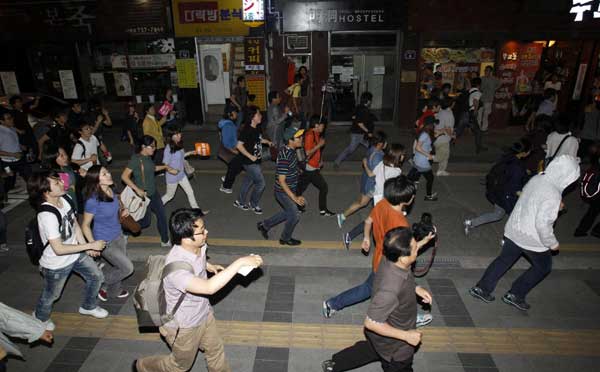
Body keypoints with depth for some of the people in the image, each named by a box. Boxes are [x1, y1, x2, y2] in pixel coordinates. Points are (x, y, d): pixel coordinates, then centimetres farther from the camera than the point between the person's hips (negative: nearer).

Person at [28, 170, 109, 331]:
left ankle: (88, 306, 46)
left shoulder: (65, 199, -14)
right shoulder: (47, 215, -35)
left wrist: (86, 247, -3)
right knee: (51, 295, 21)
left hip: (76, 253, 6)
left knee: (96, 277, 19)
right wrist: (90, 245, -26)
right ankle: (41, 318, 54)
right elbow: (59, 249, -32)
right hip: (57, 264, -6)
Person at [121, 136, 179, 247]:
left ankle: (165, 241, 27)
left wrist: (165, 167, 23)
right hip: (143, 195, -8)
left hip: (153, 193, 8)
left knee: (162, 215, 12)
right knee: (145, 221, 5)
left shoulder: (148, 157, 2)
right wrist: (137, 189, -27)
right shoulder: (136, 159, -21)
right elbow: (124, 176, -23)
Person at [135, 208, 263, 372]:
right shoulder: (175, 268, -41)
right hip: (184, 326, -5)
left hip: (204, 313, 6)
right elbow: (209, 287, -53)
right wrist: (240, 262, -52)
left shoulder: (199, 246, -16)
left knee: (216, 350, 22)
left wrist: (208, 266, 0)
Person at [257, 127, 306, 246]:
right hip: (284, 192, -9)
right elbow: (281, 181, -28)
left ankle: (265, 225, 38)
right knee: (294, 216, 7)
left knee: (288, 213, 24)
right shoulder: (284, 157, -29)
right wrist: (294, 198, -28)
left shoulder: (291, 151, 0)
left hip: (290, 190, 9)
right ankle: (285, 238, 33)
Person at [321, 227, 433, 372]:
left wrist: (415, 288, -6)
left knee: (372, 349, 34)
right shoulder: (390, 290, -45)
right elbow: (371, 322, -31)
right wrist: (406, 335, -24)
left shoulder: (391, 260, -21)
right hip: (394, 346, -7)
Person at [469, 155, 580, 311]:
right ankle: (515, 295, 25)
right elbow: (543, 225, -26)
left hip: (513, 230, 7)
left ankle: (481, 288, 26)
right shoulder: (553, 196, -27)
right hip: (532, 239, -7)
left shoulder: (536, 179, -4)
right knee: (543, 266, 19)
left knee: (504, 260, 20)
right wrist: (552, 244, -11)